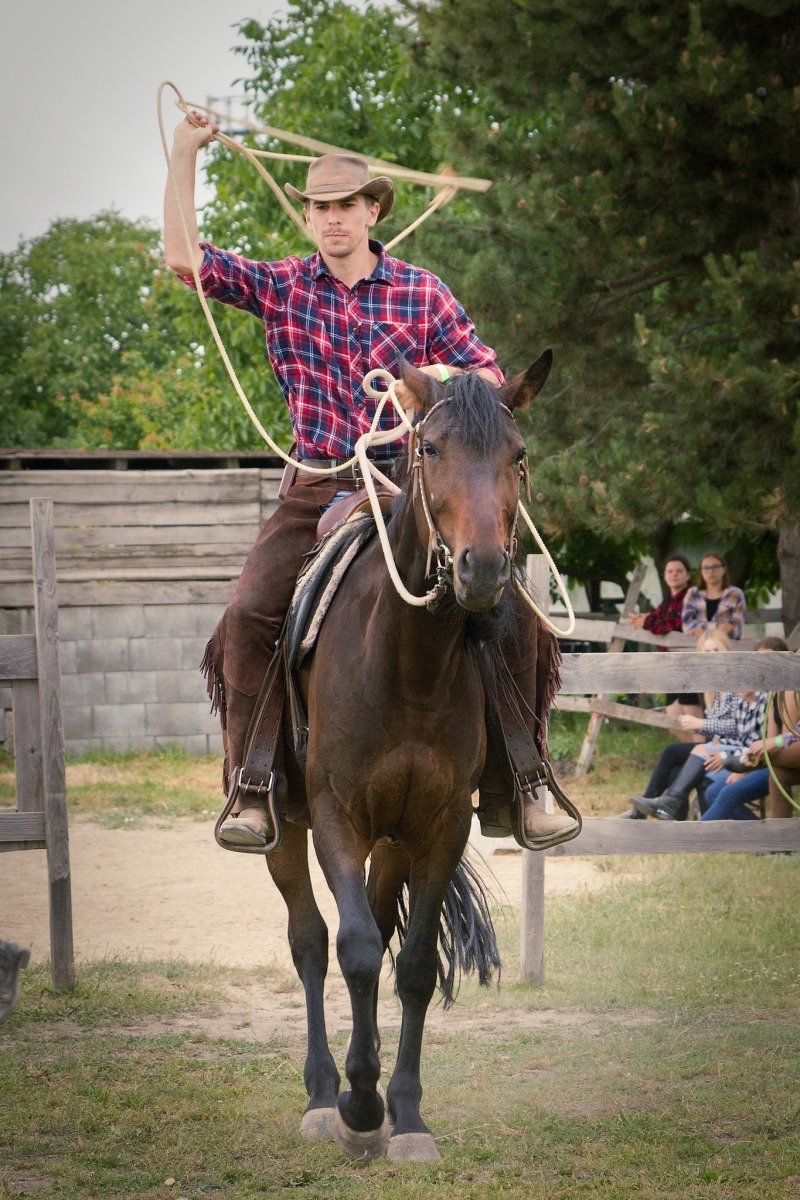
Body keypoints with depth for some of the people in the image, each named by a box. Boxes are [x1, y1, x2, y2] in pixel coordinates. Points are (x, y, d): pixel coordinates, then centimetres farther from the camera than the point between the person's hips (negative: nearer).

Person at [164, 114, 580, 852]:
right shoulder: (283, 288, 7)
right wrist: (185, 155, -1)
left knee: (513, 612, -16)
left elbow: (489, 378, 7)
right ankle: (253, 792, -12)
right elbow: (185, 258, 0)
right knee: (249, 614, -23)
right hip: (320, 493, 0)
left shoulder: (423, 293, 6)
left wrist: (444, 379, -15)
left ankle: (512, 790, -5)